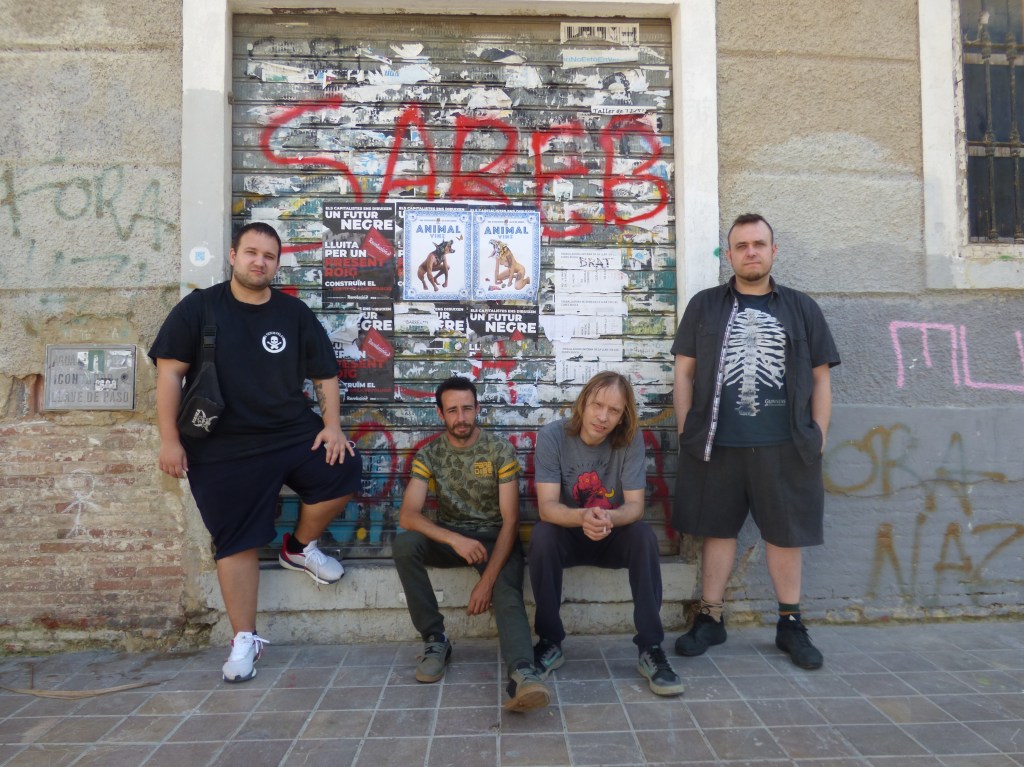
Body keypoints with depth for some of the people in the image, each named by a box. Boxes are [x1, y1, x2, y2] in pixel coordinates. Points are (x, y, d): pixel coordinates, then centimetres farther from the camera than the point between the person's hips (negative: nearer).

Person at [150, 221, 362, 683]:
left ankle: (300, 548, 10)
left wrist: (332, 424, -7)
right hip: (223, 448, -2)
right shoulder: (198, 307, -1)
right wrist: (170, 439, -9)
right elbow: (170, 372, -3)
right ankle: (245, 640, 16)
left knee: (345, 469, -18)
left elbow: (325, 373, 8)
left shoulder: (294, 313, 5)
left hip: (294, 433, 2)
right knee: (236, 542, 1)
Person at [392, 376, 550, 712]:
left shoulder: (501, 450, -8)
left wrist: (488, 579, -24)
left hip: (496, 538, -2)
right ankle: (435, 639, -15)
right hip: (450, 537, 2)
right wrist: (455, 539, -34)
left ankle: (523, 674, -54)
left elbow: (510, 520, -12)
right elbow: (407, 515, -15)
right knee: (403, 544, -28)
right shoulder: (428, 455, -3)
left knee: (507, 593, -32)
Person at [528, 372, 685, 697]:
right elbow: (547, 506, -24)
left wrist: (610, 518, -42)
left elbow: (635, 506, -18)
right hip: (568, 535, -1)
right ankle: (550, 643, -16)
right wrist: (582, 517, -46)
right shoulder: (552, 436, -18)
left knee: (644, 535, -29)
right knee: (541, 535, -32)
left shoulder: (631, 440, -14)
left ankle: (651, 648, -20)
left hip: (614, 536, 1)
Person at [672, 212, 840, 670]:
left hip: (784, 447, 1)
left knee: (786, 533, 9)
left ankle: (790, 624, 24)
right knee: (718, 530, 8)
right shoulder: (704, 305, 8)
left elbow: (820, 377, 9)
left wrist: (818, 438, 2)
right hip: (716, 444, 0)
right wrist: (686, 430, -1)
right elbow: (684, 371, 6)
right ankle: (710, 619, 21)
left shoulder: (801, 308, 9)